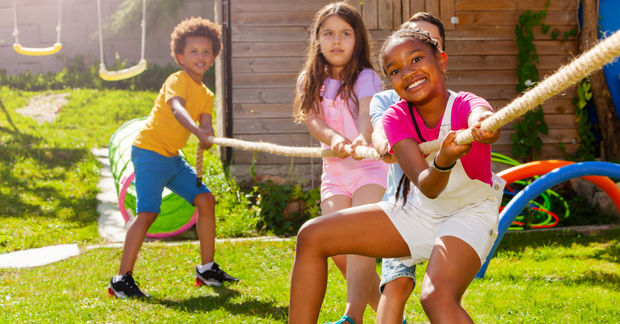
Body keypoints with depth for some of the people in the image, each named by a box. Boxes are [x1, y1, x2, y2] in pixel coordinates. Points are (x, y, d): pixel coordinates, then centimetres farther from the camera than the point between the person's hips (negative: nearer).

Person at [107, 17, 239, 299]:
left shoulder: (206, 95, 12)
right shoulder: (177, 81, -13)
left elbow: (205, 123, -3)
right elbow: (177, 109, -33)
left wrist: (208, 138, -28)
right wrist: (197, 130, -52)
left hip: (173, 158, 8)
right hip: (149, 151, -8)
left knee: (205, 200, 5)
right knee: (148, 212, -17)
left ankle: (207, 269, 16)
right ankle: (122, 280, -15)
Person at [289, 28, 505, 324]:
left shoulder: (465, 105, -23)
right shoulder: (396, 118, -14)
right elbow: (428, 187, -30)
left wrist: (484, 125, -76)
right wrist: (443, 161, -53)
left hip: (470, 214, -5)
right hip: (419, 210, 6)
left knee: (437, 297, -36)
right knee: (312, 236, -1)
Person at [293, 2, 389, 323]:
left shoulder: (365, 77, -6)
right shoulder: (310, 81, 7)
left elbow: (367, 114, -26)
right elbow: (313, 120, -10)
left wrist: (362, 140, -50)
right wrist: (335, 140, -33)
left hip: (371, 166, -5)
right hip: (334, 170, 5)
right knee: (339, 251, -5)